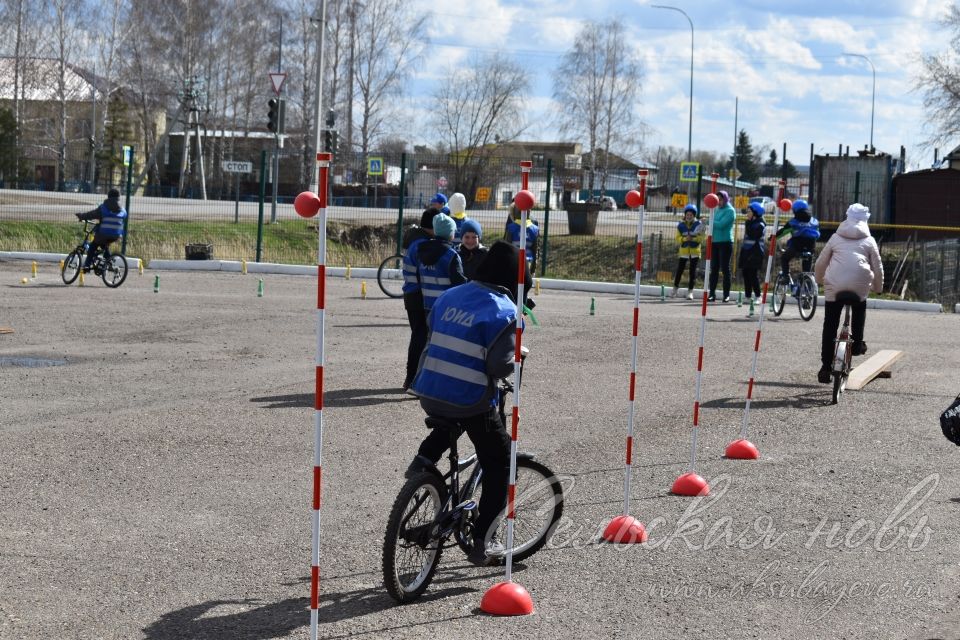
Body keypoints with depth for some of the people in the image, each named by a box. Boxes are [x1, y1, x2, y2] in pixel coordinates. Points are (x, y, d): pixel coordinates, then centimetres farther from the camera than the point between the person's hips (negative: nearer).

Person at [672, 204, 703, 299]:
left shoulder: (698, 224, -3)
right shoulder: (681, 225, 1)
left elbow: (700, 238, -7)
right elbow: (678, 238, 0)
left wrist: (693, 238, -24)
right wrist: (685, 239, -19)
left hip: (695, 250, -1)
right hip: (684, 250, 1)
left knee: (693, 271, 1)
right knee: (680, 269, 3)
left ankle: (690, 291, 7)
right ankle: (675, 288, 19)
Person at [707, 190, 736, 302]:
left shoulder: (730, 211, -7)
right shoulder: (717, 210, 16)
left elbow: (721, 224, -18)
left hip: (725, 242, -7)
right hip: (715, 242, 7)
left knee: (725, 268, -3)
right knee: (714, 268, 4)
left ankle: (726, 295, 1)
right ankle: (712, 294, 5)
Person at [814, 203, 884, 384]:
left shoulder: (836, 238, 16)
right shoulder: (869, 241, 14)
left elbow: (820, 264, 17)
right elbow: (878, 268, 14)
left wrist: (819, 280, 35)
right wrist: (878, 287, 30)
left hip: (834, 284, 0)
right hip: (860, 285, 0)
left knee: (830, 326, 5)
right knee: (859, 310, 32)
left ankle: (826, 366, 2)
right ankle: (857, 343, 24)